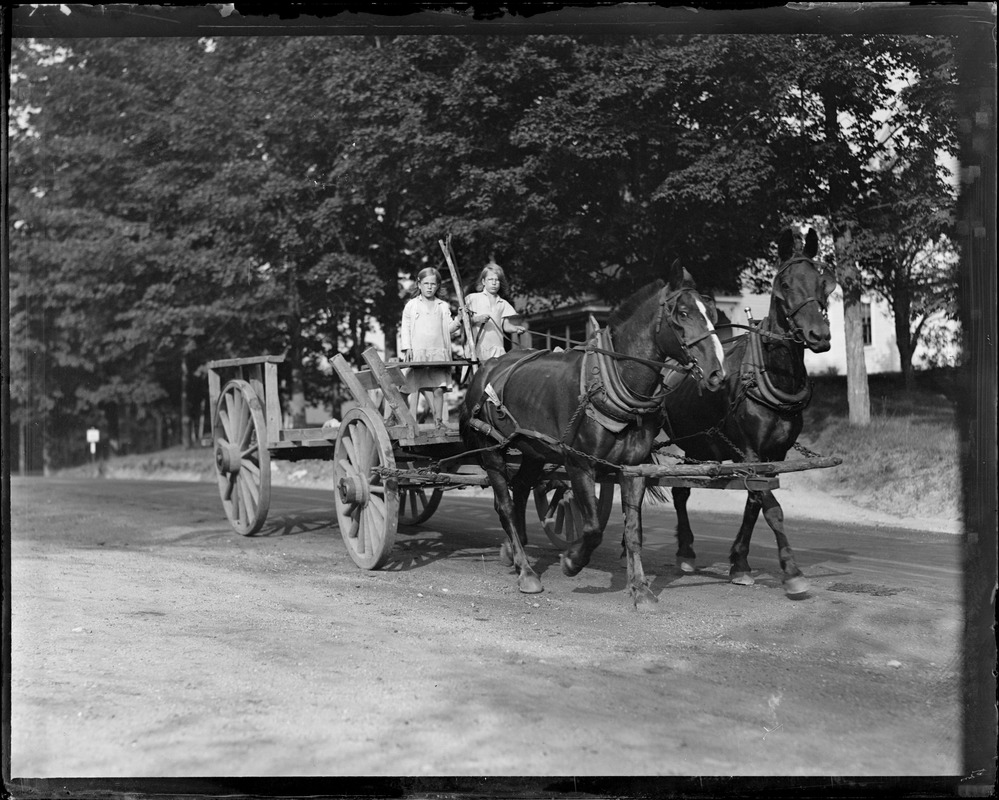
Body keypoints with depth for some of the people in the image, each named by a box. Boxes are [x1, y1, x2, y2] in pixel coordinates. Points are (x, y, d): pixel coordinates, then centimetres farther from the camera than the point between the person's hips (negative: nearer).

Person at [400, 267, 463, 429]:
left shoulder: (443, 306, 15)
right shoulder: (411, 306, 9)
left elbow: (448, 329, 10)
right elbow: (405, 329, 7)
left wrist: (458, 319, -7)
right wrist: (407, 348, -3)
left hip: (438, 353, 2)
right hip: (417, 353, -2)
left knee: (438, 389, -2)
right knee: (416, 388, -4)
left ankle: (439, 422, 6)